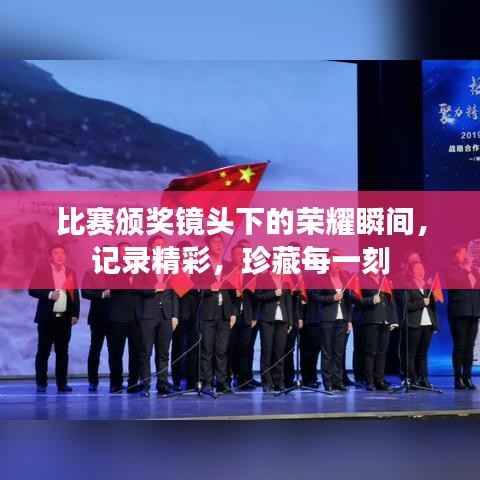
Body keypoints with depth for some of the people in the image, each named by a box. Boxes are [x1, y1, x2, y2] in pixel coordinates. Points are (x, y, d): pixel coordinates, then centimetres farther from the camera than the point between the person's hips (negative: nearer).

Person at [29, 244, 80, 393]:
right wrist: (49, 295, -17)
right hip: (47, 318, -3)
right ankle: (41, 383, 8)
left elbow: (75, 294, 10)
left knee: (62, 352, 6)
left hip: (65, 318, 3)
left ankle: (62, 383, 10)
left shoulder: (70, 272, 10)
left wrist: (75, 314, 2)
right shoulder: (41, 270, 1)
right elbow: (32, 290, -4)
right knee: (43, 351, 1)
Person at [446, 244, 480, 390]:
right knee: (459, 346, -6)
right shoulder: (450, 270, 2)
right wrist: (465, 270, -9)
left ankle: (467, 377, 8)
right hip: (458, 312, -5)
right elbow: (455, 282, -15)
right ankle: (458, 378, -2)